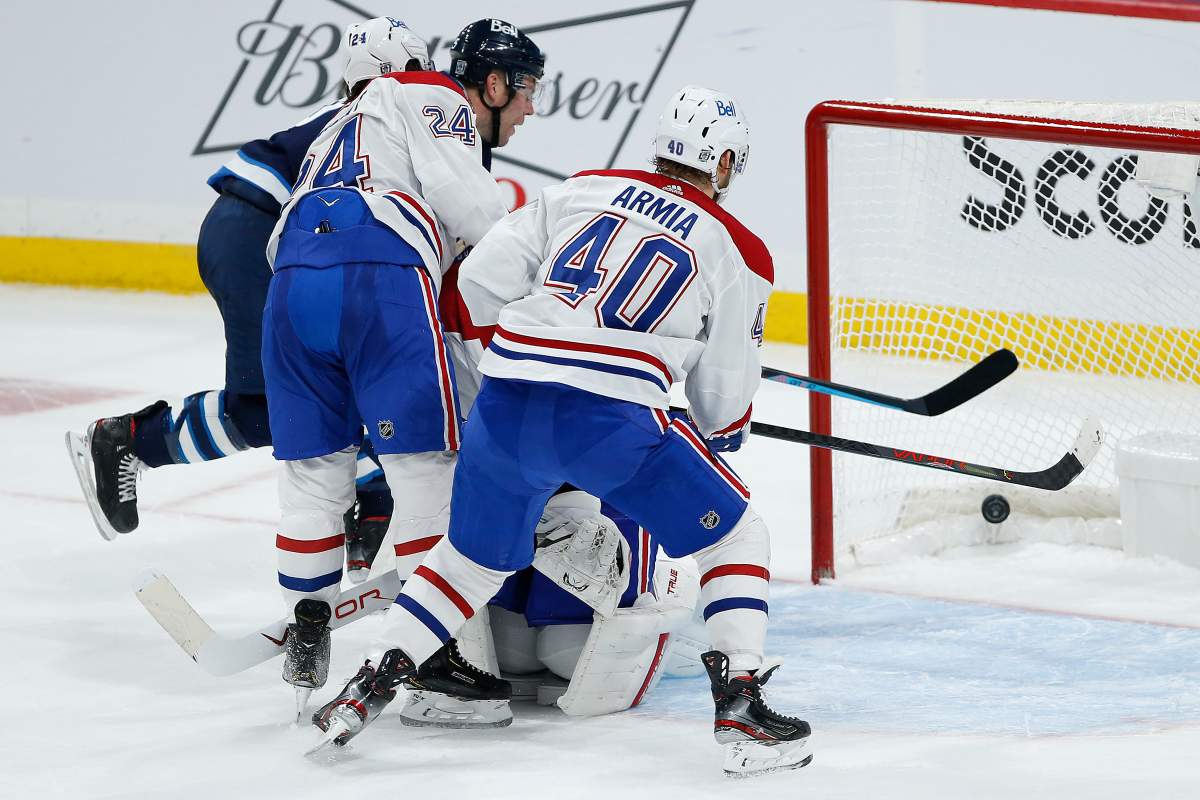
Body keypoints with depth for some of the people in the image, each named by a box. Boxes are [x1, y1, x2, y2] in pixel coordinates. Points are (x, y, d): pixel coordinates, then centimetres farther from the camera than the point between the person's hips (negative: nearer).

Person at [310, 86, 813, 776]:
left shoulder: (584, 190, 18)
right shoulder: (738, 253, 10)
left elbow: (480, 281, 13)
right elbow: (725, 398, 13)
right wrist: (723, 437, 37)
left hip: (506, 408, 4)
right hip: (612, 420, -4)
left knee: (474, 558, 26)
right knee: (735, 536, 13)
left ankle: (373, 684, 18)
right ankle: (740, 704, 0)